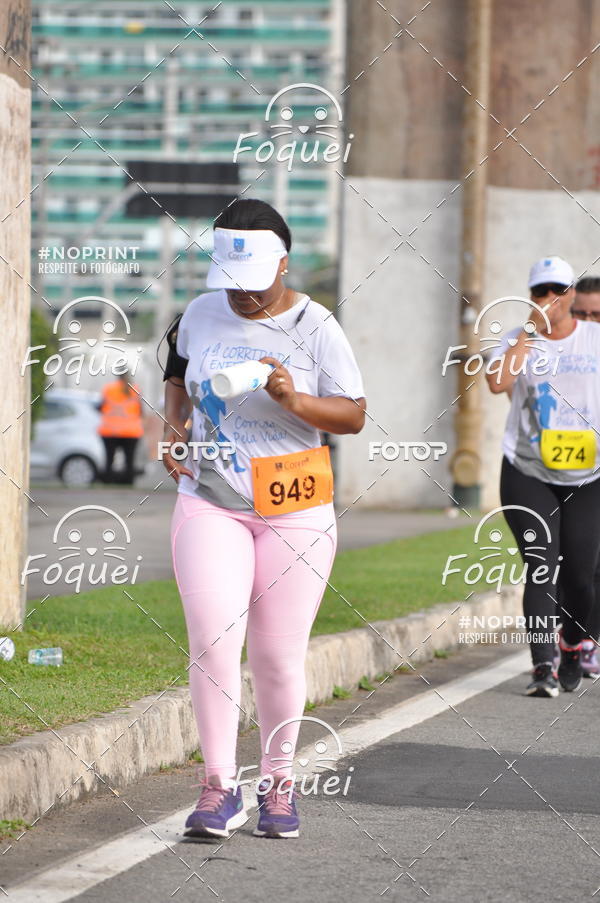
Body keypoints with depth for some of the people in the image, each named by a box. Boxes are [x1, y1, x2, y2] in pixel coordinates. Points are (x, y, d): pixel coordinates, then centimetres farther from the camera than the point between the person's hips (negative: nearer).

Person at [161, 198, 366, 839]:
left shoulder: (314, 327, -5)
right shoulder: (202, 313, 4)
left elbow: (354, 416, -5)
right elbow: (178, 372, 24)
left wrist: (295, 400, -22)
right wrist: (172, 423, 6)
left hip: (294, 509, -2)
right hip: (209, 500, 2)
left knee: (278, 657, 2)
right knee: (212, 643, -11)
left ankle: (277, 783, 20)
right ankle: (218, 788, -3)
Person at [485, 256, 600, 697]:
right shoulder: (519, 340, 2)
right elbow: (498, 381, -17)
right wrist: (532, 330, -13)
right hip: (528, 475, -1)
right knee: (541, 568, -11)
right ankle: (543, 667, -15)